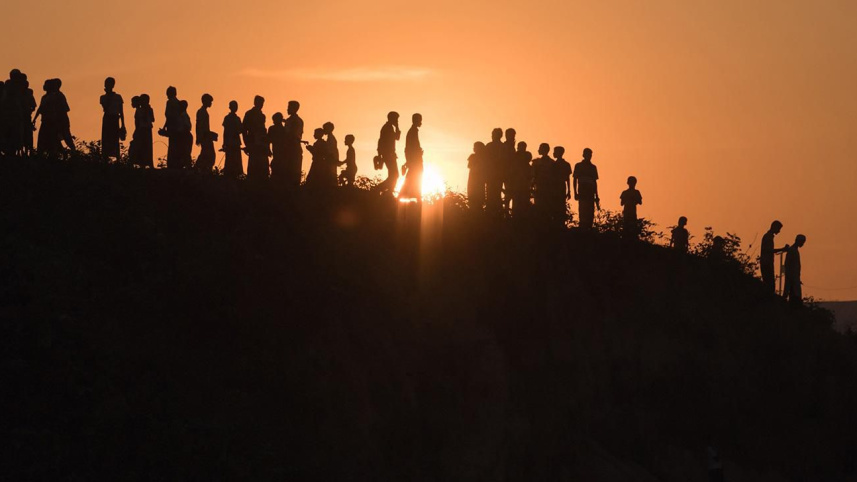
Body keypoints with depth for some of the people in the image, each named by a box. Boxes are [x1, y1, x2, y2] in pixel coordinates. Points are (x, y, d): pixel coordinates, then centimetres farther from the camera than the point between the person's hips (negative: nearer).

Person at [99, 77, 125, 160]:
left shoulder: (118, 97, 7)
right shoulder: (103, 97, 10)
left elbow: (121, 112, 8)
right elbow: (105, 108, -5)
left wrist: (123, 125, 5)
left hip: (115, 120, -2)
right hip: (107, 120, 2)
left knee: (115, 141, -8)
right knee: (106, 141, -4)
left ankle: (118, 160, -10)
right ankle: (105, 159, -4)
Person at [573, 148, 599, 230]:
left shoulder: (593, 167, 16)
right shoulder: (578, 166, 7)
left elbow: (595, 182, 17)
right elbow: (575, 180, 5)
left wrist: (596, 195, 12)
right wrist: (575, 193, -6)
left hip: (590, 193, 4)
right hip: (582, 192, -4)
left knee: (590, 213, -3)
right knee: (583, 211, -14)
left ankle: (589, 229, -1)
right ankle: (582, 229, -16)